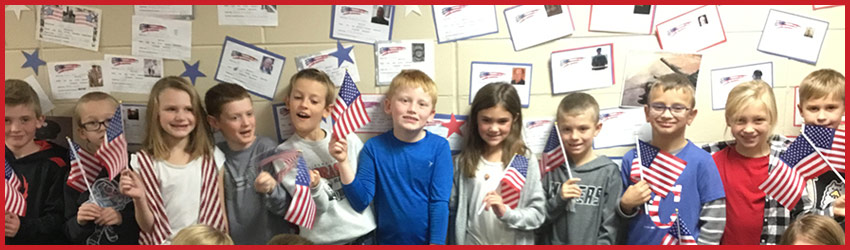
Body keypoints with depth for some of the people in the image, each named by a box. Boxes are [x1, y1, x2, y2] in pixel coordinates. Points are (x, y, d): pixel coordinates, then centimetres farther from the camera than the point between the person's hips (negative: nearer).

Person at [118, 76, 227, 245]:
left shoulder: (213, 158, -2)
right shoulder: (144, 162, -7)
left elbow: (221, 213, 3)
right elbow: (148, 226, -4)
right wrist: (139, 199, -20)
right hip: (164, 245, -1)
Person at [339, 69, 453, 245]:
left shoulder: (439, 147, -10)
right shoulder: (374, 148, -7)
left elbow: (439, 202, -10)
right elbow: (361, 202, -11)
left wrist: (436, 242, -15)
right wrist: (343, 162, -22)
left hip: (428, 240, -1)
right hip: (387, 240, 1)